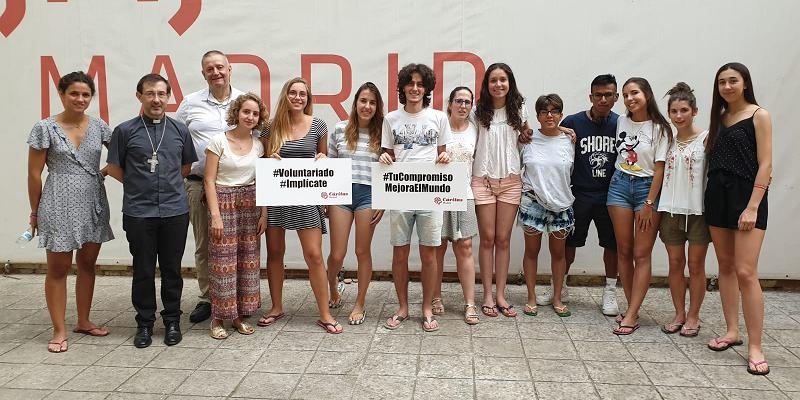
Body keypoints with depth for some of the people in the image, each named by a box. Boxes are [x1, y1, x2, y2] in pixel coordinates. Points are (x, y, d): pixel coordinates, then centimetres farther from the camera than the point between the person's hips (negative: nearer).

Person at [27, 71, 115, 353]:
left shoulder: (99, 127, 4)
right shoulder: (45, 128, -5)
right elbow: (34, 174, -2)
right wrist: (35, 212, 1)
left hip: (93, 205, 4)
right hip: (60, 206, -4)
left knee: (87, 265, 13)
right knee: (58, 269, 4)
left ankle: (84, 321, 27)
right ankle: (59, 331, 14)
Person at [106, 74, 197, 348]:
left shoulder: (179, 130, 7)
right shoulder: (125, 131, 0)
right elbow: (114, 168, 8)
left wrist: (168, 184, 11)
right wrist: (138, 185, 8)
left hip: (175, 210, 1)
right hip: (138, 212, -1)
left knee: (172, 269, 9)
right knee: (143, 270, 7)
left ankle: (172, 321, 22)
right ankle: (144, 323, 21)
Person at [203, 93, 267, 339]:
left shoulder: (258, 145, 7)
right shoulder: (219, 141, -5)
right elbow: (209, 179, -7)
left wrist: (264, 213, 3)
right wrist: (215, 215, -13)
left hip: (250, 203, 4)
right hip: (223, 201, -4)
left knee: (249, 259, 5)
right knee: (223, 260, -2)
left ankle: (240, 315, 18)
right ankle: (218, 318, 10)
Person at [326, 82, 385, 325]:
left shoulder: (382, 133, 4)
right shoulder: (340, 129, 6)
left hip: (369, 195, -1)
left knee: (363, 252, 6)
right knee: (337, 254, 2)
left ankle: (360, 304, 21)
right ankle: (333, 290, 33)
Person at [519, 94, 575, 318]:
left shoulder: (569, 142, 1)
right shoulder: (528, 140, -1)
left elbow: (572, 173, 9)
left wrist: (566, 195, 7)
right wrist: (523, 186, 1)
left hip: (561, 204, 1)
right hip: (532, 202, -1)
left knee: (558, 252, 9)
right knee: (532, 250, 7)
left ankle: (557, 299, 22)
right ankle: (531, 298, 18)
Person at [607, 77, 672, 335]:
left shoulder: (659, 128, -7)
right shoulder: (621, 122, 7)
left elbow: (659, 168, -9)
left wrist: (649, 203, -12)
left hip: (648, 187, -4)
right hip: (620, 184, 5)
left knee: (642, 254, -4)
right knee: (624, 250, 5)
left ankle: (631, 315, -3)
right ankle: (633, 308, 15)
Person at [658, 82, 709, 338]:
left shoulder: (706, 139, -3)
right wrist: (655, 205, 6)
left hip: (698, 210, -3)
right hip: (671, 209, 3)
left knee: (696, 264, 5)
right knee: (675, 263, 9)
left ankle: (693, 317, 17)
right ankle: (679, 314, 21)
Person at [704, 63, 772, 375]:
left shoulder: (759, 116, -3)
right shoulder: (719, 117, 14)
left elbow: (765, 165, -9)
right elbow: (713, 159, 13)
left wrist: (752, 207, -16)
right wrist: (709, 197, 3)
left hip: (746, 195, -6)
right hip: (717, 195, 6)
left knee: (745, 272, -10)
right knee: (725, 267, 10)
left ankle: (755, 346, -3)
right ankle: (732, 331, 21)